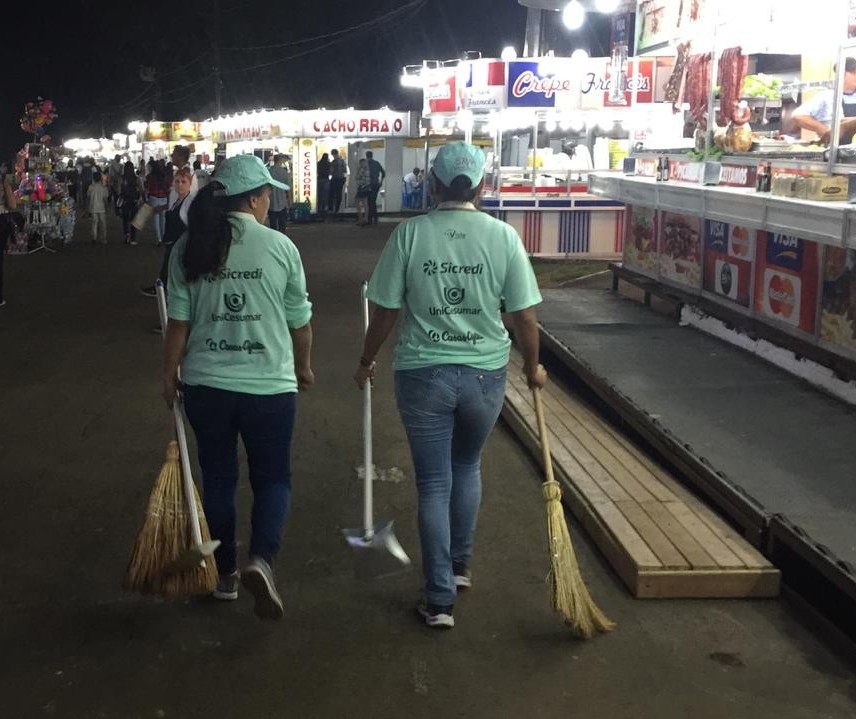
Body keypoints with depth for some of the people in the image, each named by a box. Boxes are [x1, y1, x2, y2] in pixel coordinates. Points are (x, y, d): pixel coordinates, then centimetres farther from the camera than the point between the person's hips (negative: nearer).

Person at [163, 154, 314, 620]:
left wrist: (170, 375, 12)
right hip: (270, 384, -2)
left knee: (218, 478, 17)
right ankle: (261, 560, -11)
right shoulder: (279, 246, -7)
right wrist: (303, 367, 17)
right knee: (273, 477, 11)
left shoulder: (189, 248, -2)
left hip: (205, 384, 3)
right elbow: (300, 320, 1)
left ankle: (225, 573, 28)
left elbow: (178, 321, -1)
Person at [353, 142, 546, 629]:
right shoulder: (503, 236, -6)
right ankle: (461, 565, 39)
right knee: (468, 468, 26)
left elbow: (386, 312, -4)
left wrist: (367, 362, 12)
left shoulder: (410, 234, -8)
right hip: (485, 374, 1)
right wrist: (533, 368, 14)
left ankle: (441, 600, 14)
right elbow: (525, 318, -3)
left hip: (423, 374, -1)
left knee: (433, 485, 9)